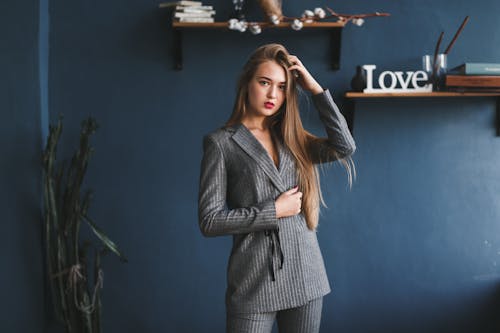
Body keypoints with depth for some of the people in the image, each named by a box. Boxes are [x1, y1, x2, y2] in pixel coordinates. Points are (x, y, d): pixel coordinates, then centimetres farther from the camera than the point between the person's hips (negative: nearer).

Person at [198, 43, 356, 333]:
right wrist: (273, 211, -13)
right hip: (255, 280, -4)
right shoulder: (221, 143, -4)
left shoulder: (291, 138, 9)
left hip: (306, 275, 5)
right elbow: (210, 220, -9)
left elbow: (344, 148, -7)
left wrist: (315, 89, -5)